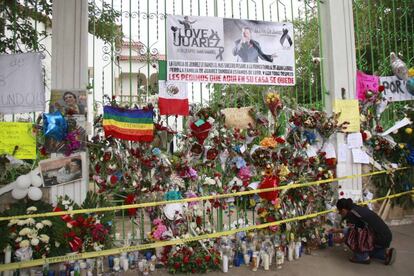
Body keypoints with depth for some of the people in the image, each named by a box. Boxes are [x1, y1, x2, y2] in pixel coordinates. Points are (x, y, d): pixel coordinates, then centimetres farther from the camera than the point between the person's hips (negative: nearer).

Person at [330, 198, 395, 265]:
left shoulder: (351, 214, -16)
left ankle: (363, 257, 2)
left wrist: (341, 240, 12)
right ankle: (386, 252, 13)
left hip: (379, 239, -10)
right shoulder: (359, 209, 11)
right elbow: (353, 228, 23)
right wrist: (338, 230, 32)